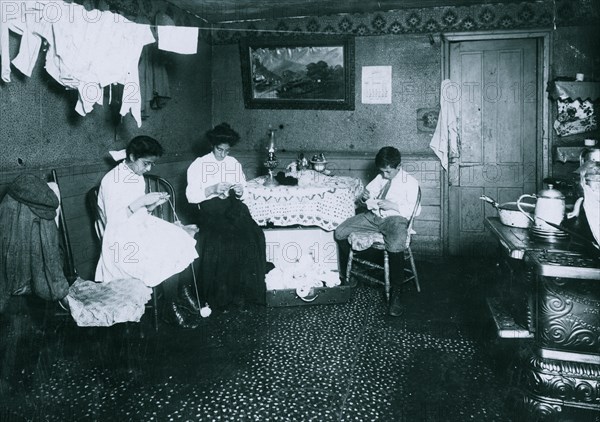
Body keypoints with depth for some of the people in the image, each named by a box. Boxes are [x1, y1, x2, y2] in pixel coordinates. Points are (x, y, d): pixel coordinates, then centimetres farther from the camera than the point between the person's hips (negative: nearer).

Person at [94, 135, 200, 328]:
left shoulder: (138, 177, 12)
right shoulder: (112, 180, -12)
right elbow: (114, 219, -19)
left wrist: (154, 204, -2)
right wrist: (141, 201, -23)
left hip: (142, 229, 8)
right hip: (123, 241, -7)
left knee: (181, 242, -14)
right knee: (167, 256, -23)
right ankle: (170, 308, -6)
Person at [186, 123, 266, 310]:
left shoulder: (235, 164, 19)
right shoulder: (198, 165, 6)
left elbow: (243, 193, 22)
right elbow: (190, 196, -2)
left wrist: (240, 191, -2)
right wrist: (212, 189, -15)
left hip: (232, 206, 3)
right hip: (209, 209, -3)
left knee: (253, 235, -27)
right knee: (217, 241, -33)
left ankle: (247, 289, -16)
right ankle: (221, 294, -17)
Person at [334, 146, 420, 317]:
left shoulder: (410, 182, 1)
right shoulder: (380, 178, 16)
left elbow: (409, 211, -3)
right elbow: (369, 190, 25)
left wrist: (392, 205, -18)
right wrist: (365, 196, 0)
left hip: (395, 218, -6)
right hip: (373, 216, 6)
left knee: (396, 247, -39)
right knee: (340, 232, -11)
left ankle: (395, 294, -24)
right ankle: (344, 275, 10)